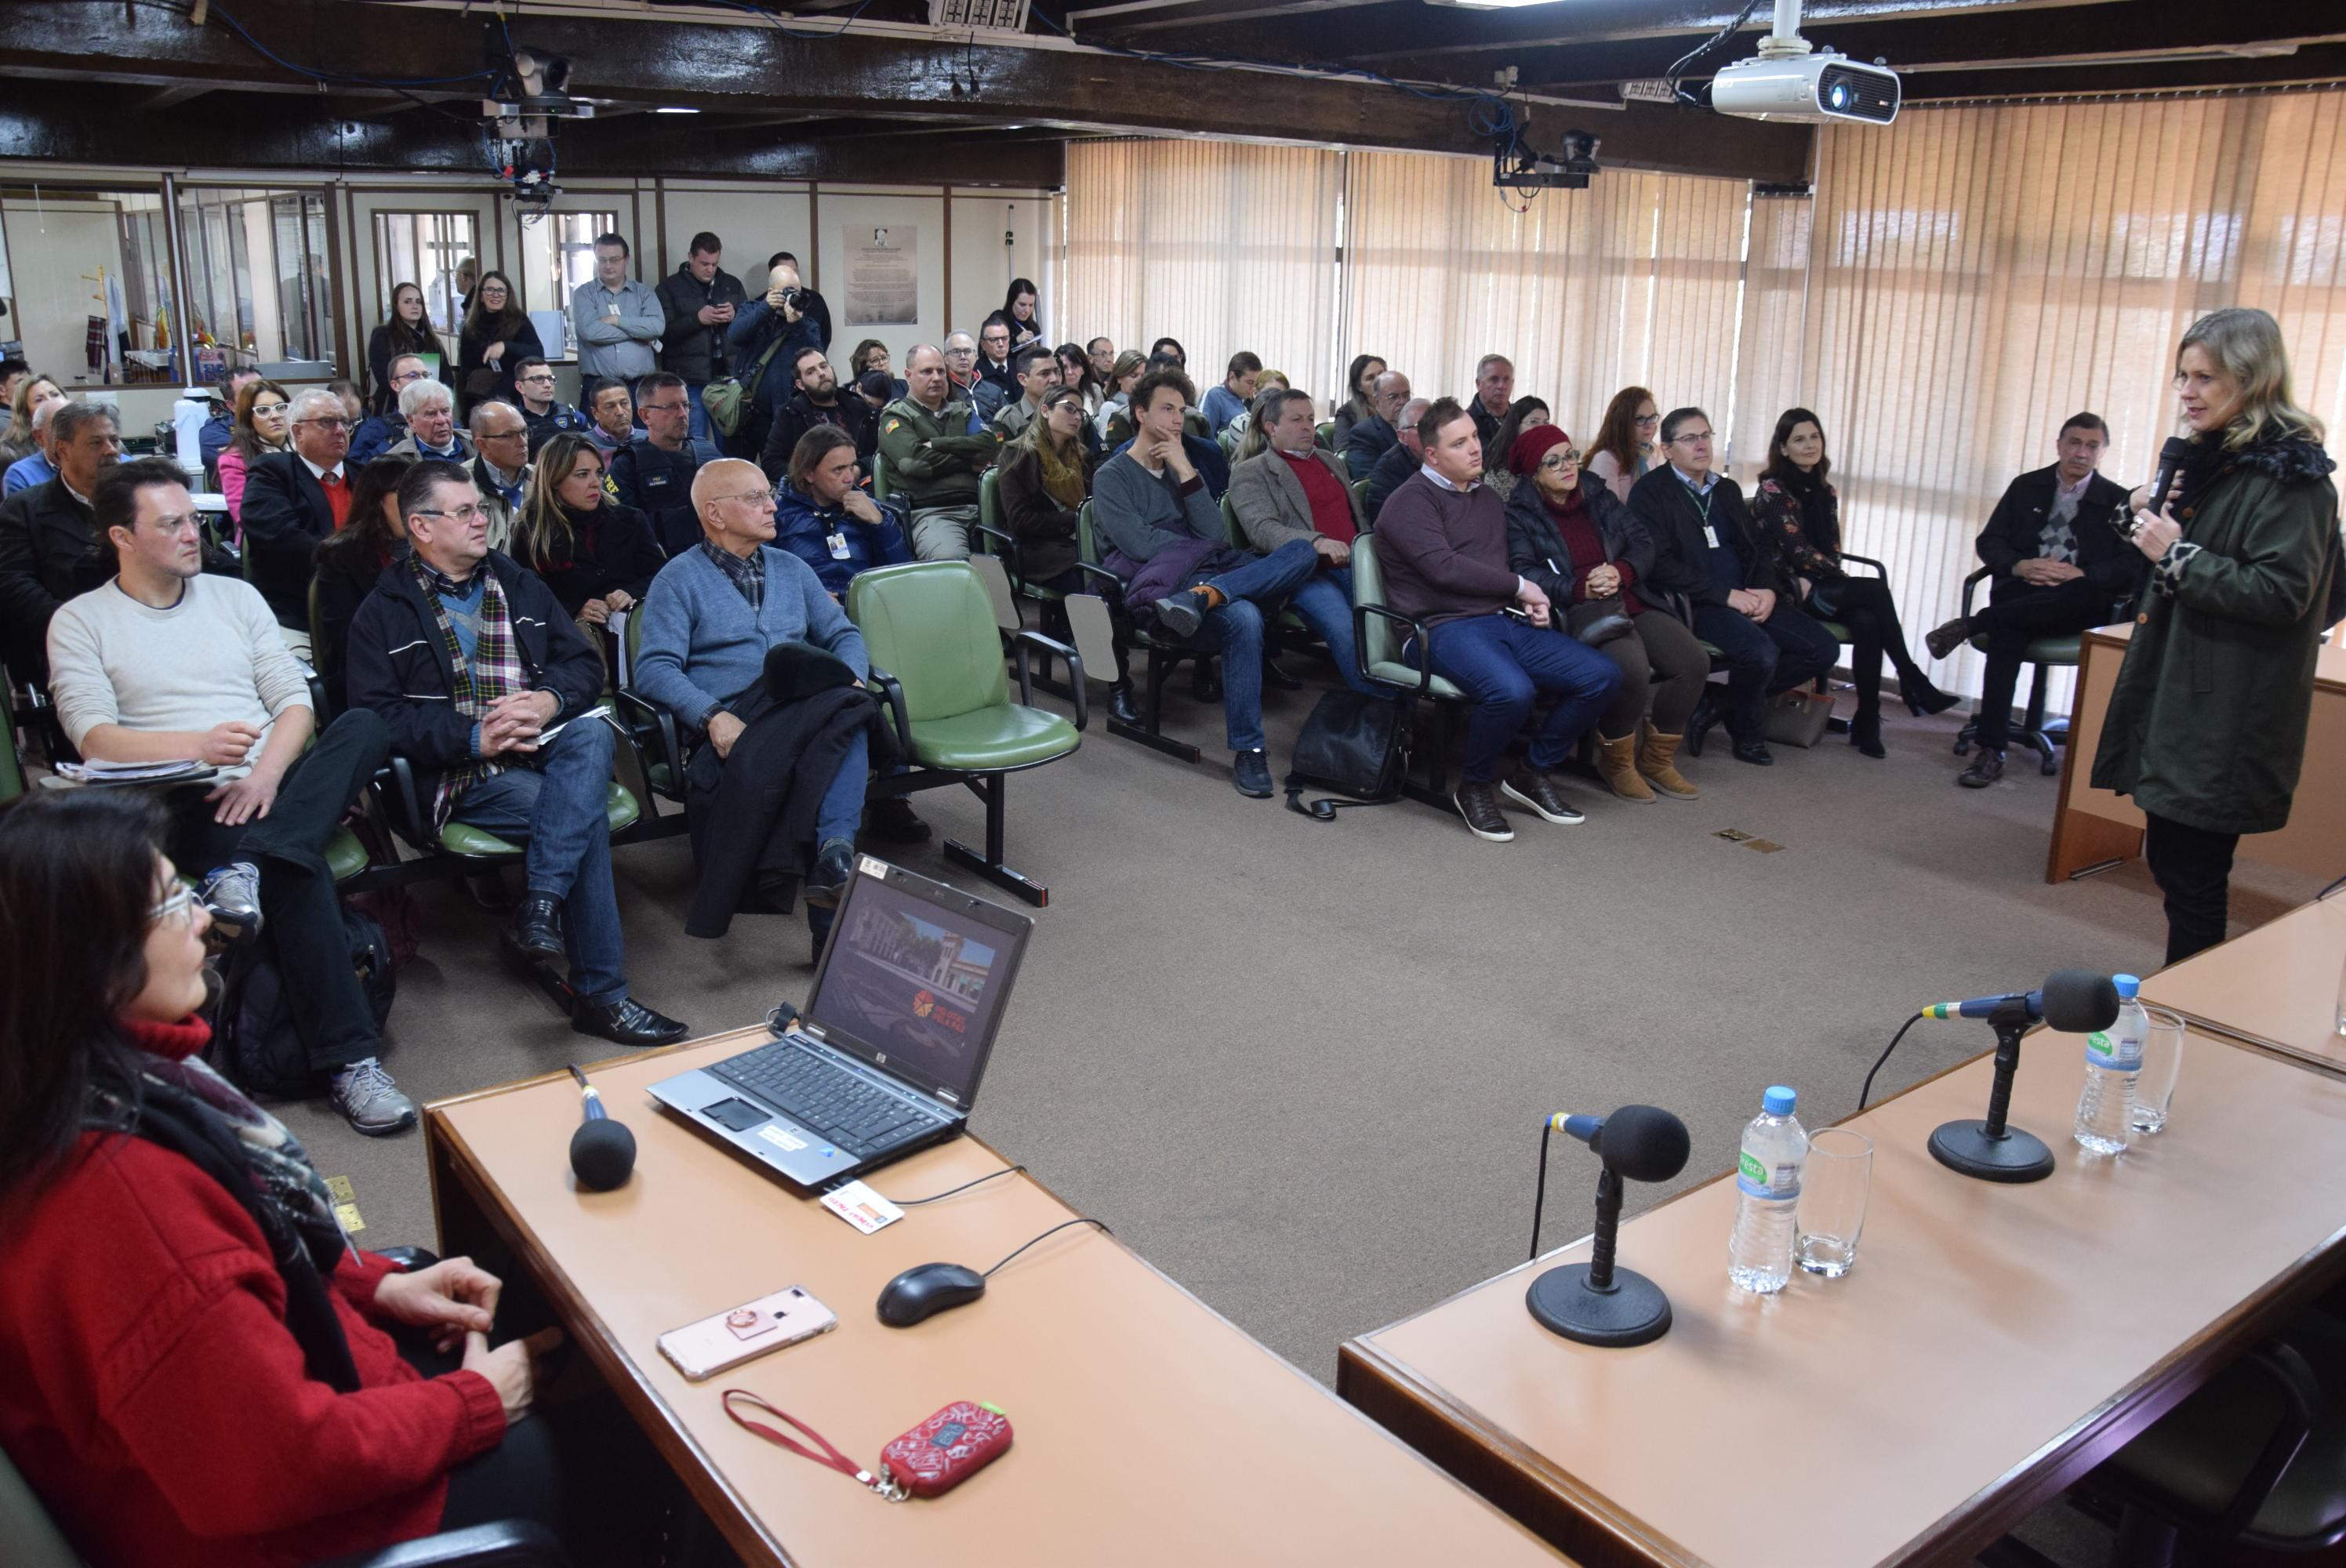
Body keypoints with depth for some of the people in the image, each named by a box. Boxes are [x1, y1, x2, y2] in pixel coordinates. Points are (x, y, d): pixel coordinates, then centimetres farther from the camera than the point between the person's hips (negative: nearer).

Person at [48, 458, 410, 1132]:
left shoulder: (234, 596, 20)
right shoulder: (80, 622, 10)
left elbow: (295, 700, 11)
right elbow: (93, 737, -4)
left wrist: (268, 771, -10)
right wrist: (197, 744, -23)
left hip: (275, 789, 4)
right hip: (183, 808, -4)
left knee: (365, 725, -27)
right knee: (294, 866, -35)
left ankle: (246, 870, -40)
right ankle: (348, 1059, -35)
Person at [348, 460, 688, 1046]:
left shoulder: (519, 586, 21)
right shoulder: (385, 611, 7)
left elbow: (585, 665, 15)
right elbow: (376, 713, -4)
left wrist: (550, 701, -9)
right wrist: (473, 737, -17)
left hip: (545, 751, 4)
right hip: (462, 777, -4)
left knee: (592, 735, -32)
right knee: (584, 815, -30)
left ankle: (541, 905, -38)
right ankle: (599, 993, -25)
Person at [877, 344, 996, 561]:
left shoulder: (960, 410, 26)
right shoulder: (895, 417, 11)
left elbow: (990, 443, 6)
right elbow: (914, 460, -9)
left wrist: (938, 445, -3)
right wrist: (970, 463, 1)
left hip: (979, 505, 5)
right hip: (932, 512, -5)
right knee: (951, 562, -38)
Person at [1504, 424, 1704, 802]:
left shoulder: (1599, 498, 18)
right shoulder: (1519, 513, 2)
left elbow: (1642, 544, 12)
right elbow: (1523, 571, -12)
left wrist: (1620, 571, -11)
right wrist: (1580, 589, -24)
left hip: (1629, 601, 6)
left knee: (1693, 661, -15)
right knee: (1631, 667, -33)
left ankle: (1657, 758, 4)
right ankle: (1616, 761, -7)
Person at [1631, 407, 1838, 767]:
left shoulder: (1728, 490, 22)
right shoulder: (1650, 492, -2)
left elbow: (1755, 548, 21)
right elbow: (1660, 564, -13)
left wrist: (1768, 590, -2)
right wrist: (1727, 595, -17)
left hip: (1748, 598, 8)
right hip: (1696, 603, -8)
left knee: (1823, 648, -8)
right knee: (1761, 652, -31)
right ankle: (1747, 736, -1)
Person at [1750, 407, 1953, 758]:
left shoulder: (1824, 492, 17)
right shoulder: (1773, 490, -4)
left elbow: (1832, 550, 12)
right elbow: (1798, 551, -13)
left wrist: (1814, 581, -9)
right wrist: (1839, 577, -13)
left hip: (1817, 589, 6)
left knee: (1867, 623, -28)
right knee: (1876, 590, -26)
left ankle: (1867, 721, -29)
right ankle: (1913, 682, -21)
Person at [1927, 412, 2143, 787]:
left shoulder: (2117, 501, 10)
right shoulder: (2026, 487, 17)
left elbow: (2133, 567, -1)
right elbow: (1989, 542, 10)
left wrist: (2081, 575, -19)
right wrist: (2018, 566, -12)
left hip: (2078, 606, 0)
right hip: (2022, 591, 1)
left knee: (2091, 591, -39)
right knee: (2007, 631, -36)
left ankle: (1971, 625, -34)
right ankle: (1991, 751, -38)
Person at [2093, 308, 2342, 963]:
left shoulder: (2288, 478, -14)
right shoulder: (2215, 459, 14)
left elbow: (2280, 593, -20)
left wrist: (2177, 556, -21)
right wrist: (2153, 517, 5)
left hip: (2225, 722, -9)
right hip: (2178, 700, 9)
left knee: (2191, 873, -3)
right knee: (2170, 859, 15)